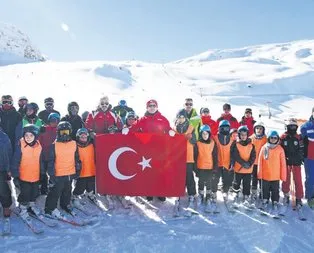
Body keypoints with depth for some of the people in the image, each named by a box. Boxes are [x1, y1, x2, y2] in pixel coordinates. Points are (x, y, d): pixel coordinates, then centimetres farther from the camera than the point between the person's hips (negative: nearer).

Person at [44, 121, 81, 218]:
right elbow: (51, 161, -8)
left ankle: (66, 204, 39)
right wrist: (52, 174, -10)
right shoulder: (54, 145, -10)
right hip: (58, 175, -4)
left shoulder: (74, 144, 0)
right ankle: (50, 208, 20)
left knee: (67, 192, 20)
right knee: (55, 192, 4)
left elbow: (77, 158, 10)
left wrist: (77, 170, 11)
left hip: (70, 173, 4)